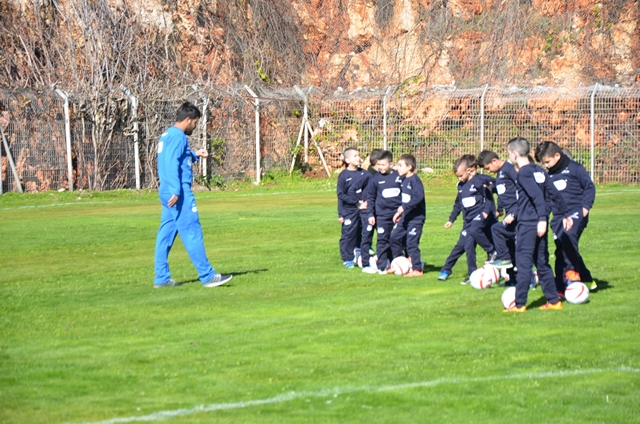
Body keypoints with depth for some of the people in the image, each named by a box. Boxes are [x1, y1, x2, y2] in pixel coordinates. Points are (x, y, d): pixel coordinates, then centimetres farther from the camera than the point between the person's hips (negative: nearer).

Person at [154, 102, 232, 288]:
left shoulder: (167, 135, 17)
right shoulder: (178, 136, -12)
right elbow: (172, 164, -21)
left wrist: (195, 155, 20)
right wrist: (176, 191, -26)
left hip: (168, 193, 10)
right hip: (180, 194, -10)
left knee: (166, 234, 8)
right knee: (192, 233, -7)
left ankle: (162, 278, 8)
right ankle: (207, 276, -5)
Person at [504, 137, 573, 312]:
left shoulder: (523, 173, -13)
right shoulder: (539, 171, 12)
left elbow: (538, 197, -23)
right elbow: (553, 194, 17)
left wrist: (542, 219, -28)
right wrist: (565, 214, 24)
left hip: (528, 224, -8)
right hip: (539, 223, 8)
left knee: (523, 263, -5)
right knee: (542, 262, 13)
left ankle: (519, 304, -5)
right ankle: (553, 301, 15)